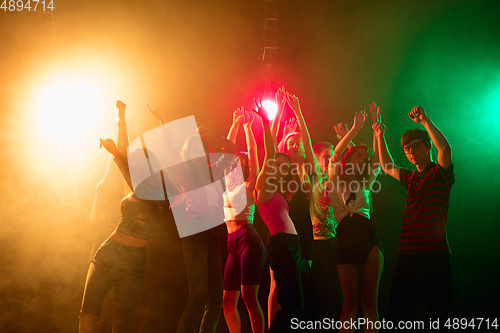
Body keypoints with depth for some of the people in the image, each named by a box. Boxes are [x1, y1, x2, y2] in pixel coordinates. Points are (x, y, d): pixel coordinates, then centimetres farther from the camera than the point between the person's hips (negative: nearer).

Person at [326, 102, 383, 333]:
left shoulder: (365, 184, 19)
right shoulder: (336, 181, 12)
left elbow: (378, 159, 10)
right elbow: (336, 153, -2)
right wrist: (355, 128, -3)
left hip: (368, 238, 2)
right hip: (346, 239, -2)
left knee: (370, 300, -1)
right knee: (351, 301, -3)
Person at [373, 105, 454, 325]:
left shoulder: (440, 173, 1)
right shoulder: (410, 177, 20)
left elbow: (445, 147, -19)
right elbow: (388, 167, 38)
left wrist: (425, 120, -17)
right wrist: (380, 137, 33)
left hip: (434, 256, -6)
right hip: (407, 255, 6)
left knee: (439, 315, -5)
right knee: (395, 313, 4)